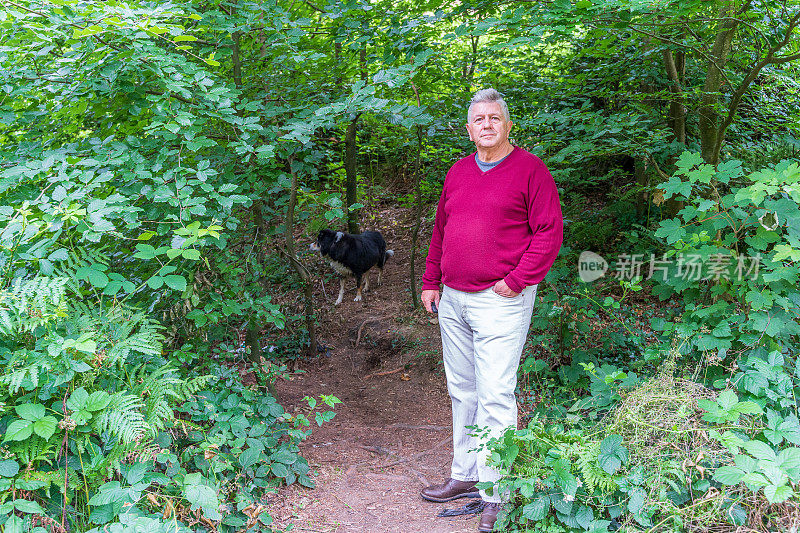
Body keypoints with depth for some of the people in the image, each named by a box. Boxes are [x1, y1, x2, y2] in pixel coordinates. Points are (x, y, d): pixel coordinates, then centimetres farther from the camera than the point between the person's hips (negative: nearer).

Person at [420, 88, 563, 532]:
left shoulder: (530, 169, -3)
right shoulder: (458, 172, 15)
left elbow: (549, 233, -7)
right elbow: (440, 231, 21)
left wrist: (516, 281, -13)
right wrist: (430, 282, 16)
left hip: (500, 301, -6)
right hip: (452, 300, 7)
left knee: (495, 396, -7)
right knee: (462, 392, 14)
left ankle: (495, 496, 0)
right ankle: (465, 475, 27)